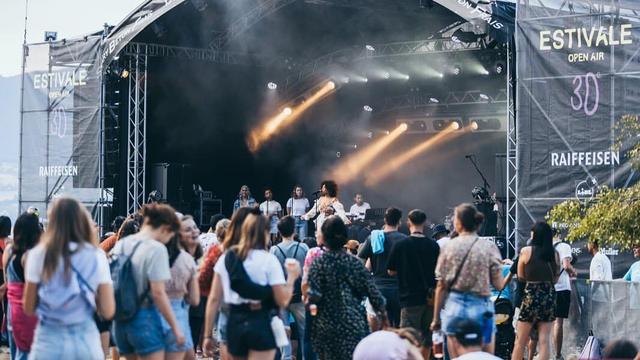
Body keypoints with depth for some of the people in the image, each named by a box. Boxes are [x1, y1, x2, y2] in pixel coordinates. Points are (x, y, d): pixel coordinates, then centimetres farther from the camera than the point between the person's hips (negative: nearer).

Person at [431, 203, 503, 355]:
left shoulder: (448, 247, -1)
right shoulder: (489, 247, -3)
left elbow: (441, 286, 2)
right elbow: (498, 284, -2)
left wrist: (436, 317, 9)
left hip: (455, 306, 1)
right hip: (480, 307, -1)